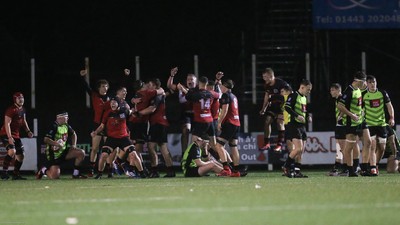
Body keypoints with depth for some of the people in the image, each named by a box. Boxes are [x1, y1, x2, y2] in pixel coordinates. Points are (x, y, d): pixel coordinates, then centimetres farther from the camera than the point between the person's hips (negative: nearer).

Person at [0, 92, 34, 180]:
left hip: (16, 135, 9)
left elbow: (23, 121, 25)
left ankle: (16, 174, 23)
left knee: (21, 156, 10)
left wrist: (28, 131, 9)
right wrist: (10, 137, -30)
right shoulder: (11, 110, -17)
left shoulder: (22, 109, 10)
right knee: (12, 151, -29)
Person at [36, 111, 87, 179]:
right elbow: (46, 139, -28)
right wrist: (57, 144, -37)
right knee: (55, 177, -17)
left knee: (81, 153, -8)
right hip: (54, 155, -7)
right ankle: (43, 171, 16)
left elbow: (73, 134, 23)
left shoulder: (66, 126, 4)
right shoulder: (54, 127, -19)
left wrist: (73, 145, 8)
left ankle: (76, 174, 3)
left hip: (63, 152, 7)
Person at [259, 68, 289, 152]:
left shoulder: (281, 83, -22)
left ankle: (279, 145, -10)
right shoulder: (267, 85, 1)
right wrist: (263, 109, 14)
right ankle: (267, 144, 6)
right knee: (267, 121, -1)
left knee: (280, 122, -15)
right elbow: (267, 96, 17)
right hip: (273, 105, 7)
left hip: (282, 105, -7)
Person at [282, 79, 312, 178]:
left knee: (301, 151, 7)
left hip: (302, 126, 9)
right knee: (298, 148, -18)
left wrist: (308, 117, 11)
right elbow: (287, 107, -19)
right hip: (294, 125, -9)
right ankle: (287, 166, -7)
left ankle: (297, 171, 10)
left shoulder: (304, 98, 20)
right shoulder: (293, 95, -8)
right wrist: (297, 116, -24)